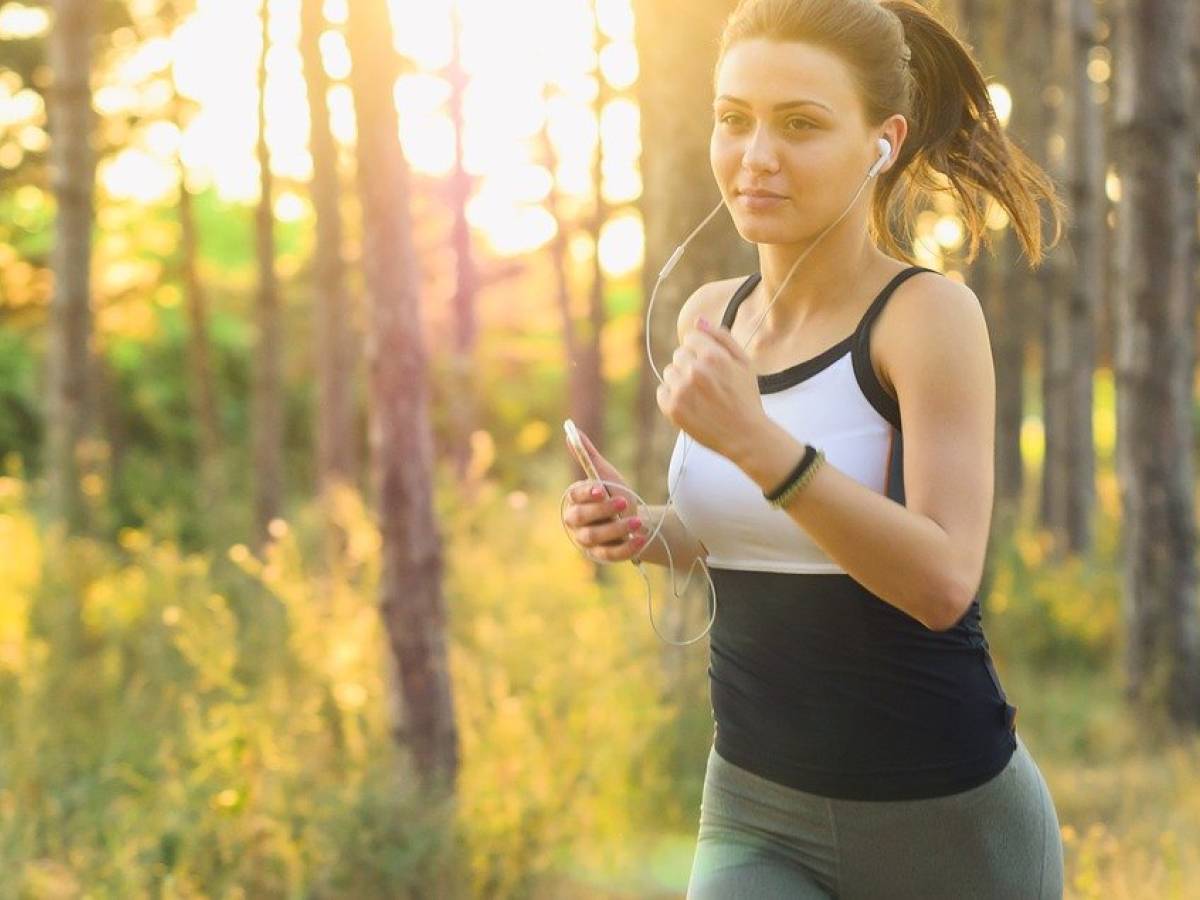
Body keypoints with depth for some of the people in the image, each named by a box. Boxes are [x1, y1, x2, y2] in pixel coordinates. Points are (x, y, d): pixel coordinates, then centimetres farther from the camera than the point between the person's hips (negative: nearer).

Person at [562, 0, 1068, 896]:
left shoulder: (928, 311, -14)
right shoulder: (711, 316, 3)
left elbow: (943, 581, -24)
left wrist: (755, 439, -33)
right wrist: (643, 529, -2)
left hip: (944, 816, -4)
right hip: (757, 814, 4)